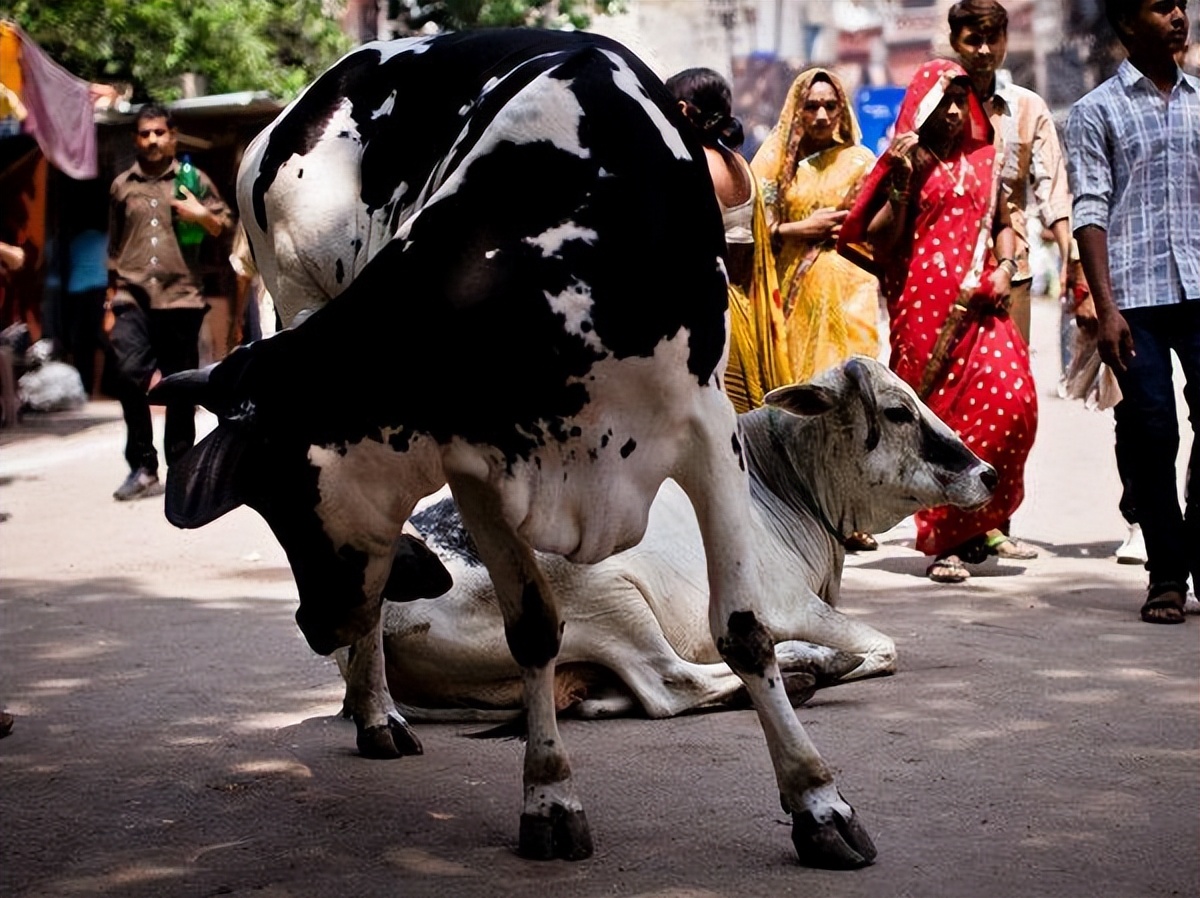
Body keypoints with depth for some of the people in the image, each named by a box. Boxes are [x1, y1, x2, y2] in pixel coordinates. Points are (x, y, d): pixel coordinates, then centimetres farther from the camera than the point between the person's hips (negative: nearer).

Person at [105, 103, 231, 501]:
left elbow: (226, 228, 13)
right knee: (129, 375, -16)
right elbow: (114, 250, 17)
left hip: (180, 298, -1)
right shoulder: (122, 186, 14)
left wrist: (203, 216, -8)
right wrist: (111, 303, 15)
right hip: (133, 299, 1)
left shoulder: (194, 181, 10)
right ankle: (142, 467, -5)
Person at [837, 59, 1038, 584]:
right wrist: (900, 182, -12)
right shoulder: (909, 161, 5)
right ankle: (946, 540, 2)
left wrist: (1004, 268, 6)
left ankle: (967, 529, 1)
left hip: (978, 301, 3)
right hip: (923, 303, -3)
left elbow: (1002, 224, 25)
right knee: (938, 414, -5)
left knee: (1012, 396, -14)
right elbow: (876, 240, -1)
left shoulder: (983, 160, 17)